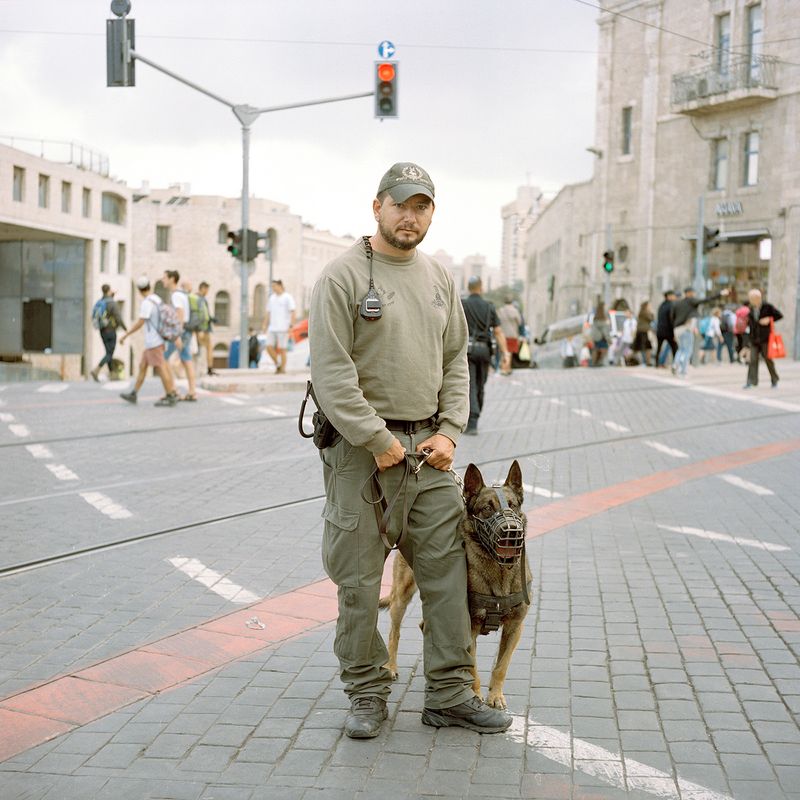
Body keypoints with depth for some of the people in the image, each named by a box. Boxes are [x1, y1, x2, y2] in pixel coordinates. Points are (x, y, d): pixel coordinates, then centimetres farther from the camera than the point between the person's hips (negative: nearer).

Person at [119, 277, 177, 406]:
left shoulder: (147, 303, -18)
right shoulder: (157, 300, 12)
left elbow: (139, 323, -21)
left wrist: (125, 335, -14)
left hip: (153, 341, -9)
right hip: (157, 341, 9)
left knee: (160, 369, -5)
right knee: (142, 366, 13)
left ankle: (171, 397, -2)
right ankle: (133, 394, 17)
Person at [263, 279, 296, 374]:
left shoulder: (288, 297, -5)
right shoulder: (272, 298, 14)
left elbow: (292, 313, -10)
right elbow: (268, 313, 17)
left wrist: (291, 326, -18)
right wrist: (265, 326, 11)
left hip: (283, 328, -6)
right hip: (272, 328, 6)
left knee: (281, 349, -4)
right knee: (269, 347, -4)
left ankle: (283, 368, 5)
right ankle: (277, 364, 12)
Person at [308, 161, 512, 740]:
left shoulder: (439, 279, 13)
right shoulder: (343, 276, -6)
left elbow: (456, 362, 16)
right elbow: (331, 372, -12)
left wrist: (449, 432, 2)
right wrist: (378, 441, -14)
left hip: (429, 446, 5)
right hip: (362, 448, -5)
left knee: (448, 570, 5)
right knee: (359, 579, 3)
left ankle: (451, 694, 16)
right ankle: (367, 694, 18)